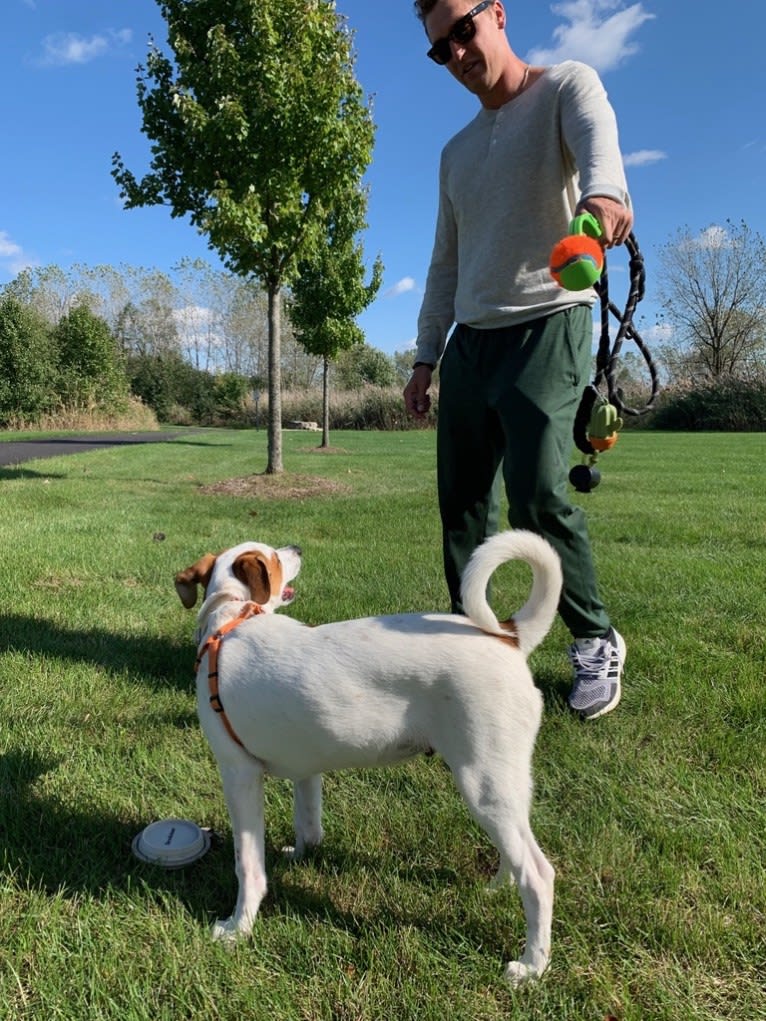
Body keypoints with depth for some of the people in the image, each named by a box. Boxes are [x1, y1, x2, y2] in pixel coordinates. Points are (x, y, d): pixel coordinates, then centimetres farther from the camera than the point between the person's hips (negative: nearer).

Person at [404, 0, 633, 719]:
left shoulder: (566, 85, 4)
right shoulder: (456, 152, 22)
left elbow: (597, 136, -21)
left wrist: (602, 190, -44)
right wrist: (425, 357, 14)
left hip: (547, 326, -6)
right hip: (469, 340, 7)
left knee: (537, 497, -18)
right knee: (461, 503, 4)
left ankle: (597, 643, 2)